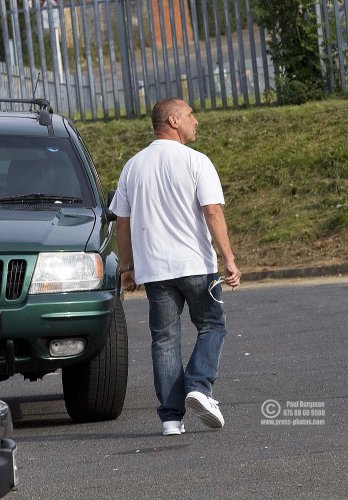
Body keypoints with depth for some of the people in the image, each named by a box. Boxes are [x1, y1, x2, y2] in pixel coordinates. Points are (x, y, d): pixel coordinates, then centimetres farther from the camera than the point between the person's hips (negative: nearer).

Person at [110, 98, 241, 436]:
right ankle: (198, 387, -11)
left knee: (164, 338, 6)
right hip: (196, 264, -4)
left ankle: (171, 416, 2)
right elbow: (212, 212, -13)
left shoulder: (133, 166, 9)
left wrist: (127, 267, 20)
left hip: (152, 267, 4)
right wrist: (229, 260, -14)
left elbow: (122, 221, 12)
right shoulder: (196, 162, -5)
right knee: (211, 326, 11)